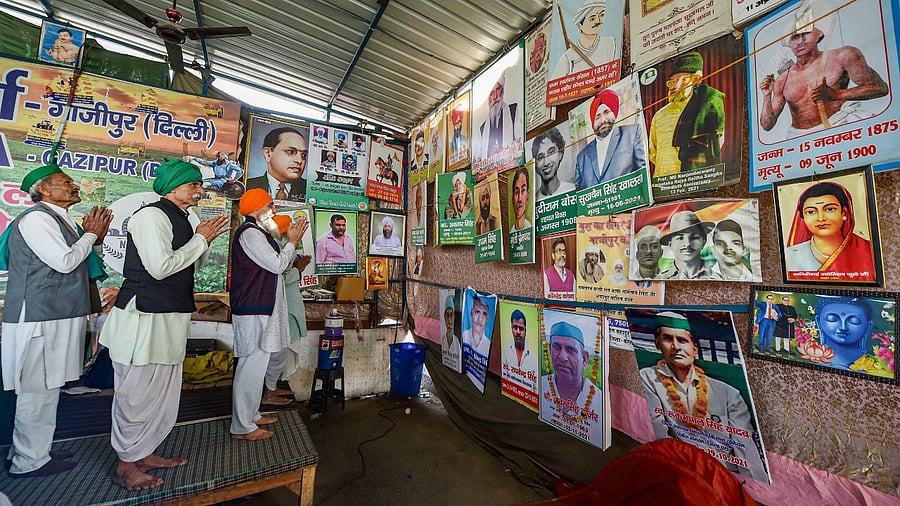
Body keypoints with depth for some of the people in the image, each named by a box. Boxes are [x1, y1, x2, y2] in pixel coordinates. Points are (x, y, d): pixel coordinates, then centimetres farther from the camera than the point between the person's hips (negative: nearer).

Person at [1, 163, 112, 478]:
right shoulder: (36, 218, -12)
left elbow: (80, 263, 19)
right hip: (40, 317, -9)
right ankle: (29, 462, 12)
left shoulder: (60, 220, 16)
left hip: (57, 315, 9)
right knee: (38, 389, -1)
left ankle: (30, 450, 30)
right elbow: (64, 262, -21)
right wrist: (91, 234, -7)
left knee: (44, 387, 17)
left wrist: (96, 237, 5)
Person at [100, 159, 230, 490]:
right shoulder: (152, 215, -14)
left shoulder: (181, 220, 13)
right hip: (144, 317, -9)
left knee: (163, 391, 18)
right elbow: (161, 267, -23)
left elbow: (190, 268, 18)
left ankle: (144, 453, 34)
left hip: (169, 318, 9)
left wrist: (206, 240, 3)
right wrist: (200, 238, -13)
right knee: (137, 392, 5)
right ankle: (126, 466, 24)